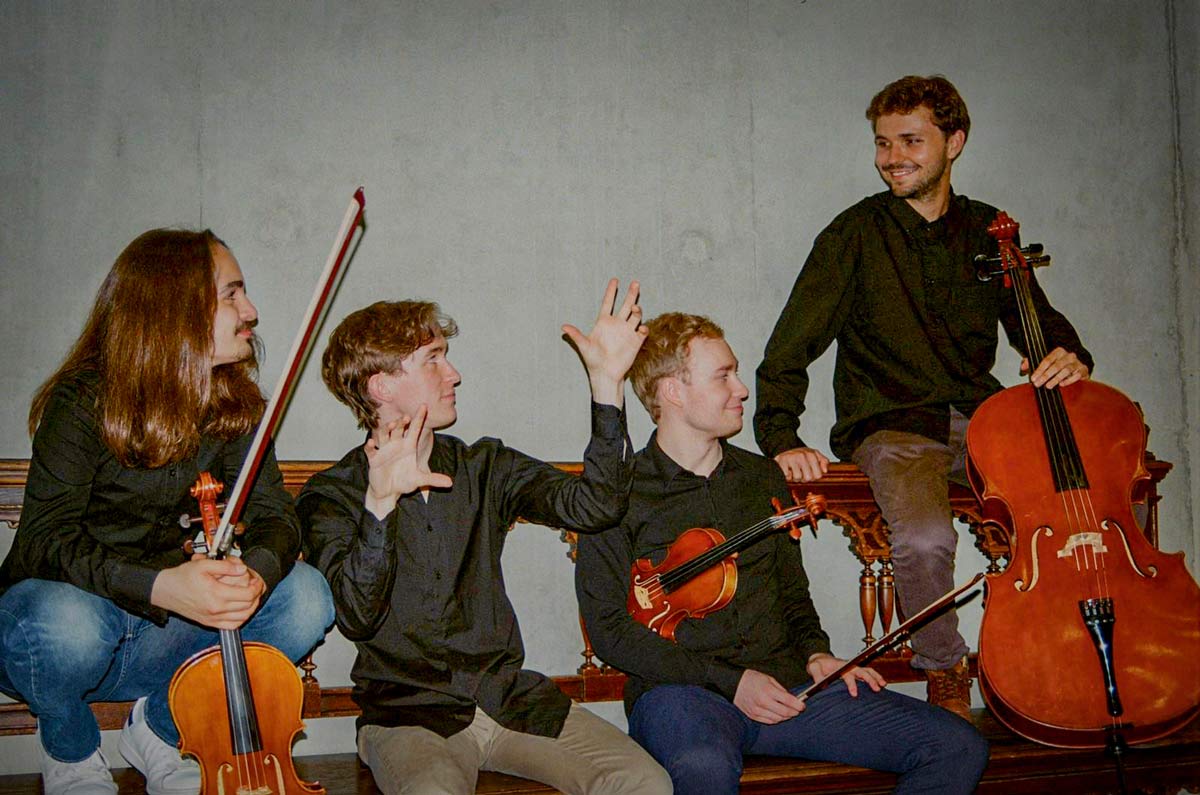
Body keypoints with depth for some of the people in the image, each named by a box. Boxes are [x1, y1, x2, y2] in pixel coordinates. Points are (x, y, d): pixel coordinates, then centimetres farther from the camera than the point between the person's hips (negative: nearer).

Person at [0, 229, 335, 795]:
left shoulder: (234, 407, -2)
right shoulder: (85, 399, -17)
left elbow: (275, 514, -8)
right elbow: (47, 537, -23)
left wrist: (256, 570, -34)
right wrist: (157, 585, -41)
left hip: (156, 636, 4)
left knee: (304, 596, -17)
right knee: (70, 622, -39)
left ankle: (159, 727, 5)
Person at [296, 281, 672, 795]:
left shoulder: (486, 468, 11)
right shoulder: (332, 496, 0)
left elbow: (593, 504, -4)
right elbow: (356, 616, -15)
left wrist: (607, 381, -8)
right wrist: (381, 503, -28)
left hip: (512, 698, 4)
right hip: (408, 714, -3)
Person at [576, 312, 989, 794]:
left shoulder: (763, 477, 17)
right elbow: (610, 630, -7)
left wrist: (814, 653, 5)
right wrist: (728, 681, -13)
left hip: (786, 684, 6)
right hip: (680, 692, -6)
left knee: (958, 747, -9)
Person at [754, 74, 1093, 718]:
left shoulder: (986, 232, 12)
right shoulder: (856, 235, -1)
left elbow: (1038, 321, 18)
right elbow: (791, 346, -6)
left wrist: (1066, 355, -6)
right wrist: (780, 436, -19)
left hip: (984, 421, 4)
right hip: (893, 427, -4)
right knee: (925, 536, -32)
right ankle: (943, 672, -2)